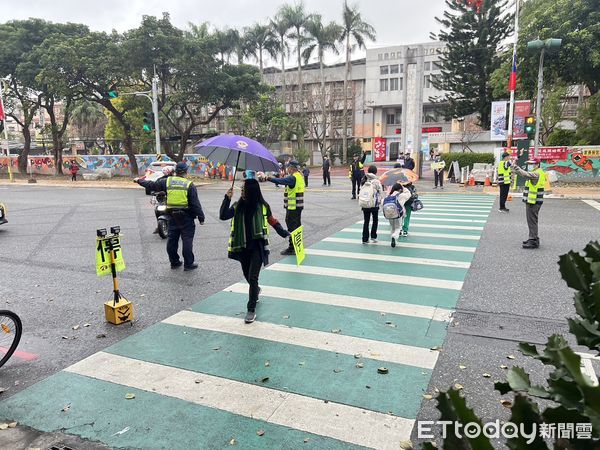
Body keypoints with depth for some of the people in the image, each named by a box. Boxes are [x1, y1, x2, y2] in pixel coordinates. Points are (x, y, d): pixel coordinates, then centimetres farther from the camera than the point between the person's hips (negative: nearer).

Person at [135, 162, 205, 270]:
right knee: (187, 240, 1)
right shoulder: (189, 185, -7)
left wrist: (139, 181, 30)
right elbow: (196, 204, -9)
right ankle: (188, 264, 4)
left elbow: (152, 185, 14)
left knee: (172, 239, 13)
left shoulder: (167, 181, 3)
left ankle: (174, 262, 23)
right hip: (186, 216, -4)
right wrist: (201, 217, -3)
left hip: (172, 216, 4)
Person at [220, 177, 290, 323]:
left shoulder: (262, 206, -5)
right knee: (247, 275, 18)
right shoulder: (238, 206, 1)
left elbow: (273, 221, 7)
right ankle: (256, 290, 52)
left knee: (252, 277, -9)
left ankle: (251, 310, 2)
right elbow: (223, 216, -10)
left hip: (257, 247, -4)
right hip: (243, 247, 4)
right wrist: (227, 199, -16)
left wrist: (284, 234, 3)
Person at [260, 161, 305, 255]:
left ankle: (292, 248, 0)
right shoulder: (299, 176, 12)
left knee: (292, 227, -4)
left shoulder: (293, 177, -18)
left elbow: (280, 181, -29)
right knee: (297, 226, 16)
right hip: (299, 205, 10)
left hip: (293, 206, -10)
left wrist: (266, 177, -29)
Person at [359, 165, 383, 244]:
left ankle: (365, 239, 10)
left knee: (366, 221, 11)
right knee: (375, 220, 17)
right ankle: (373, 236, 15)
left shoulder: (364, 181, 1)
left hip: (364, 204, 3)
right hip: (374, 204, -3)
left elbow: (361, 192, 2)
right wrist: (379, 200, 8)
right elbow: (381, 193, -6)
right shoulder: (376, 181, -11)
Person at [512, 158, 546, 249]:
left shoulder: (537, 174, -17)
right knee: (532, 221, 18)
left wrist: (516, 167, -28)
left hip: (533, 202, -11)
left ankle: (533, 242, -4)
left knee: (532, 221, -7)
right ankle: (533, 238, 29)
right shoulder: (536, 173, 19)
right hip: (532, 201, 11)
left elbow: (525, 174, -31)